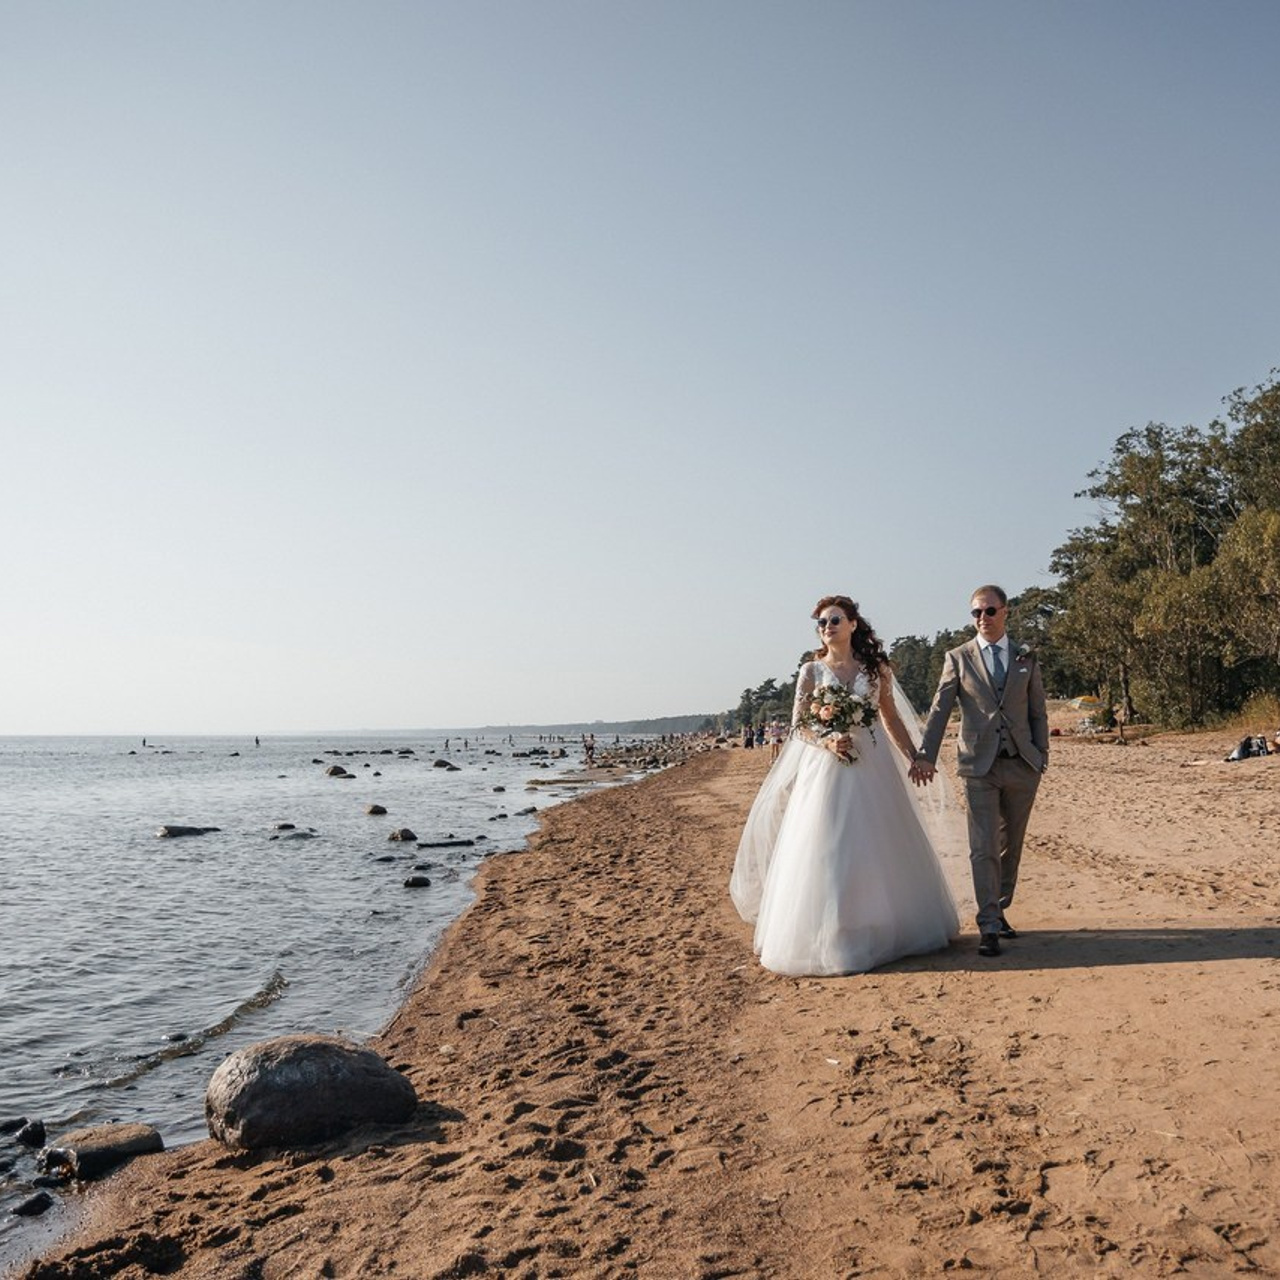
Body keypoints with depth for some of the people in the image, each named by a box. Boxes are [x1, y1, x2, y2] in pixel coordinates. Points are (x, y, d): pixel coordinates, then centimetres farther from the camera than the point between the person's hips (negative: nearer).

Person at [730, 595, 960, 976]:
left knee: (882, 848, 7)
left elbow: (892, 718, 12)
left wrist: (915, 757, 9)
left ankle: (887, 928, 24)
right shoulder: (811, 670, 2)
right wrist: (827, 742, -17)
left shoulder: (875, 667, 7)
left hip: (873, 766, 2)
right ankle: (828, 940, 8)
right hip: (827, 769, -2)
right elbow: (798, 725, 0)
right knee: (826, 852, -2)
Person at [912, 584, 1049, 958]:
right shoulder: (958, 658, 4)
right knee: (983, 847, -9)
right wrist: (926, 755, -10)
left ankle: (999, 912, 27)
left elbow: (1038, 712, 12)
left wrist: (1042, 756, 3)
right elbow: (940, 709, -1)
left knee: (1011, 845, 12)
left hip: (1022, 765, 3)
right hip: (980, 766, -3)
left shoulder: (1026, 658, 10)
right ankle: (988, 928, -6)